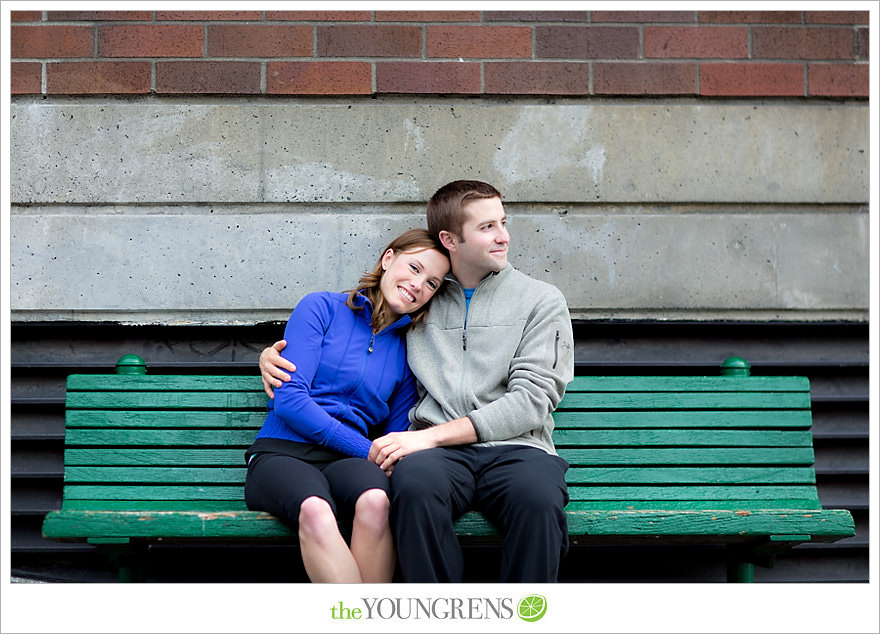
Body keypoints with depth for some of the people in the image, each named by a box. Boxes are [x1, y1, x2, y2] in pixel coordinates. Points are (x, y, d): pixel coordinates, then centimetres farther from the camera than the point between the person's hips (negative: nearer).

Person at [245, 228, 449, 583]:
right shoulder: (322, 308, 6)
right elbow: (289, 398, -5)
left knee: (375, 501, -36)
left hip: (346, 461, 3)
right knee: (316, 510, -39)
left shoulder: (407, 351, 18)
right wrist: (366, 450, -9)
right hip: (281, 454, -3)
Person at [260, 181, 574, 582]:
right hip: (438, 453, 1)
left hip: (515, 447, -1)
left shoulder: (541, 300, 13)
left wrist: (431, 435, -9)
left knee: (538, 497, -37)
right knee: (416, 483, -37)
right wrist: (274, 352, 12)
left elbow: (530, 402, 1)